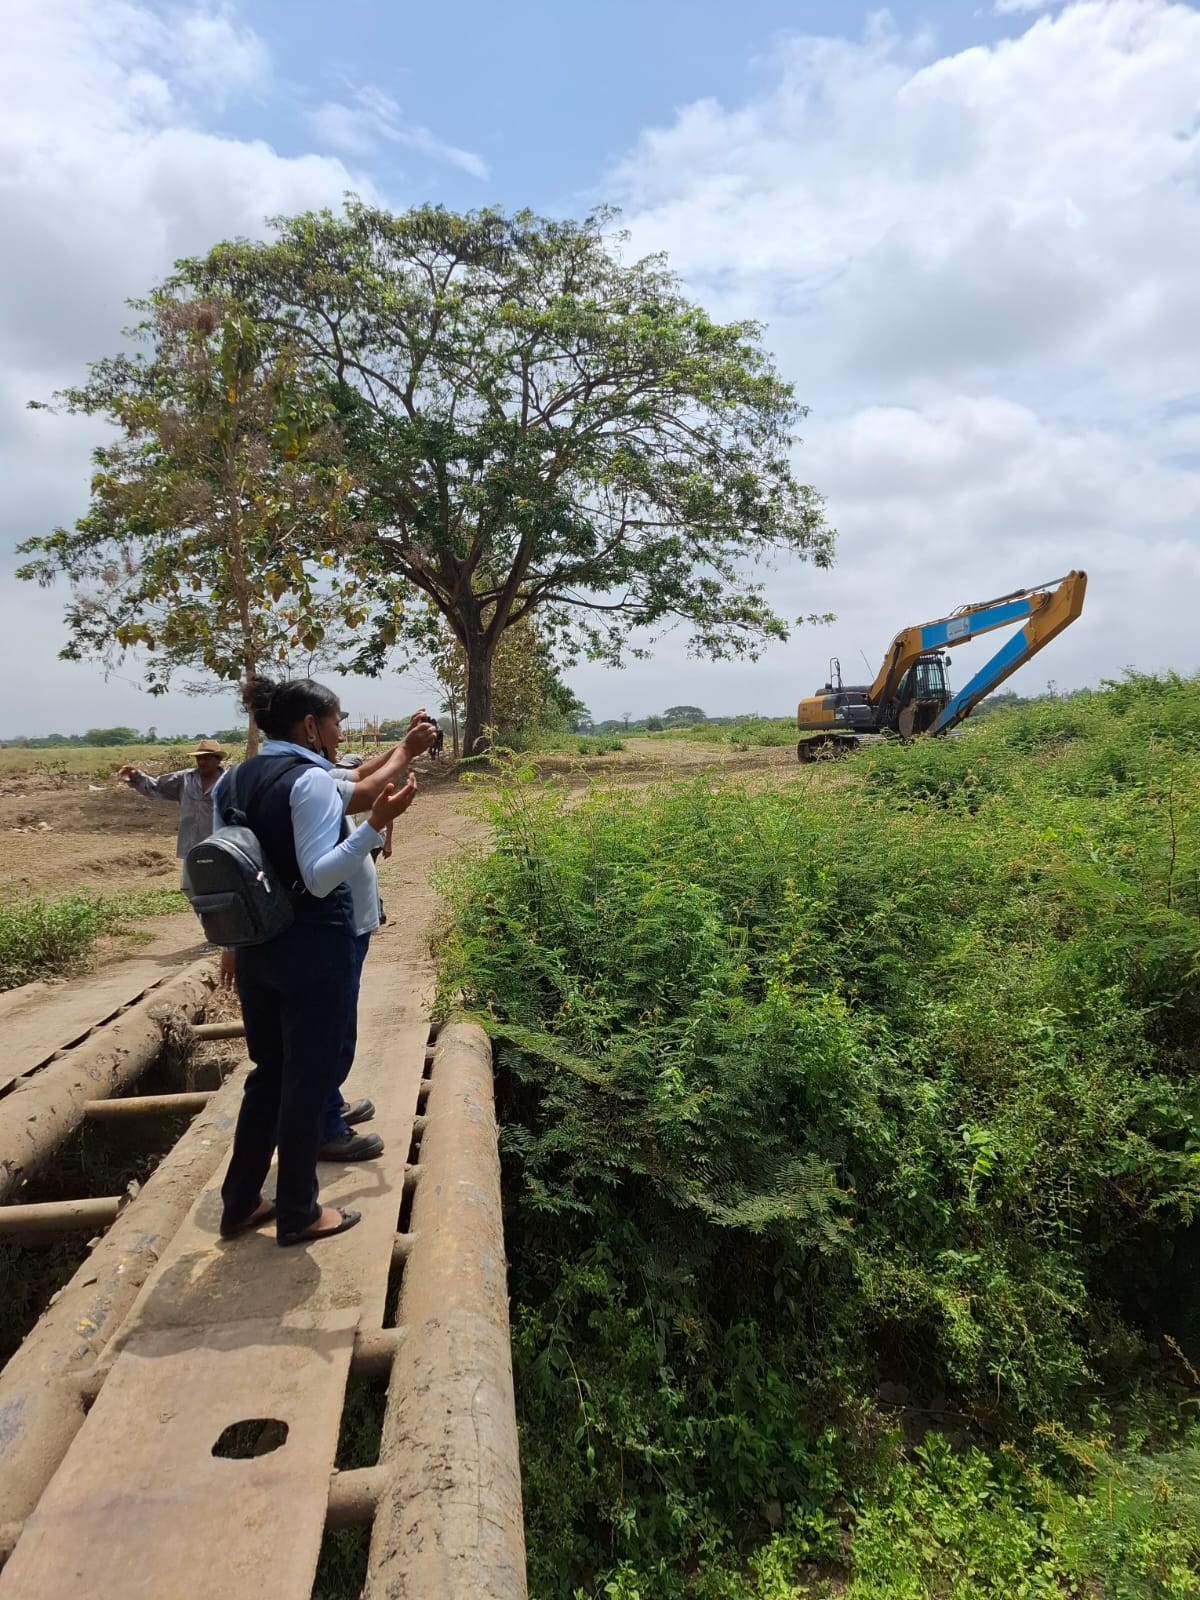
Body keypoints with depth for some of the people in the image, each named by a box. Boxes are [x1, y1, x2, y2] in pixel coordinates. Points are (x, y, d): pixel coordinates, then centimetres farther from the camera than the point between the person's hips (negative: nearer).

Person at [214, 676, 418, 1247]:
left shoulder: (233, 781, 8)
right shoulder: (312, 779, -16)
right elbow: (318, 878, -22)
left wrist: (236, 945, 21)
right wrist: (376, 825, -29)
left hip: (255, 946, 8)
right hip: (312, 949, -8)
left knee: (268, 1072, 20)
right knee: (306, 1079, 7)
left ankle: (240, 1202, 31)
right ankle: (297, 1213, 21)